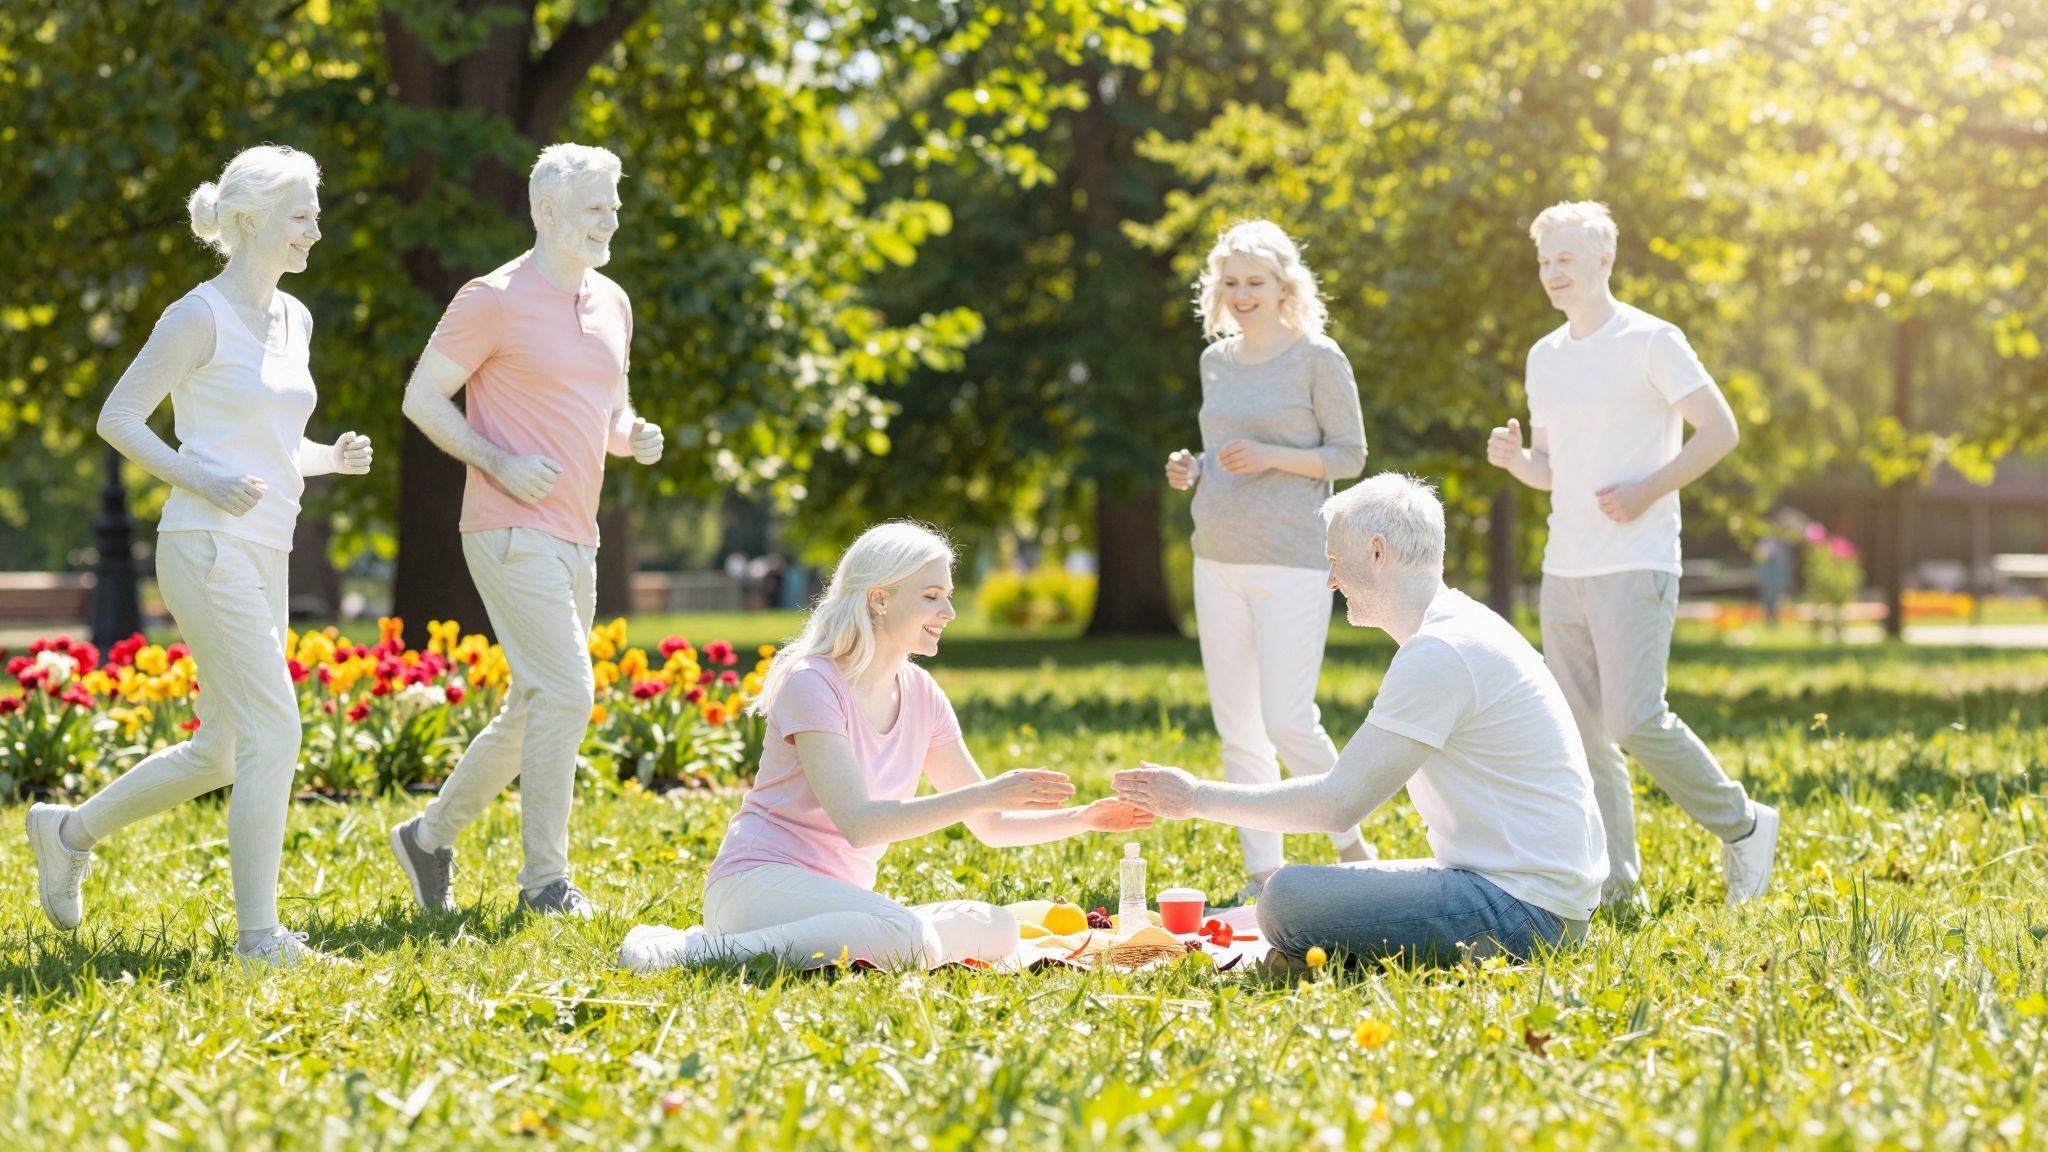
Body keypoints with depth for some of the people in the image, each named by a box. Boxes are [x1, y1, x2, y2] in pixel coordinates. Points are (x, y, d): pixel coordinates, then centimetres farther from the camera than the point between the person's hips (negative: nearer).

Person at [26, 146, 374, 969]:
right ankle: (258, 936, -9)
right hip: (209, 549, -9)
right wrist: (203, 482, -19)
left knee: (220, 754, 12)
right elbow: (118, 418, -7)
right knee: (274, 736, -13)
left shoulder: (293, 319, 15)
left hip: (264, 557, 9)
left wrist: (333, 458, 3)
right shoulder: (200, 317, -9)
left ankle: (69, 832, 30)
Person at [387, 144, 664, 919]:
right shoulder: (495, 301, -8)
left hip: (576, 538, 8)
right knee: (566, 693, -16)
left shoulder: (612, 304, 14)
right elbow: (422, 398, -6)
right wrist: (500, 463, -17)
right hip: (513, 531, -8)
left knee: (533, 711, 13)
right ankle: (545, 878, -8)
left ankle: (431, 837, 29)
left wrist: (635, 437, 1)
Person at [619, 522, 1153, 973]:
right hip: (759, 883, -8)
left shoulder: (921, 695, 11)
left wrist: (1085, 818, -1)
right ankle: (699, 949, -25)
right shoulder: (811, 683, -12)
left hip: (840, 898, 8)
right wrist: (988, 793, -27)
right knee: (907, 935, -35)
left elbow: (990, 825, 16)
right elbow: (859, 823, -23)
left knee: (997, 930, -14)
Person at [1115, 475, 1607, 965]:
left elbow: (1337, 804, -16)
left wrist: (1199, 798, -6)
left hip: (1523, 903, -10)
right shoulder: (1464, 627, 16)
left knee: (1289, 897, -21)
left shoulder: (1439, 654, -17)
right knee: (1306, 885, 22)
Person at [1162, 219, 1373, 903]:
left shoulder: (1317, 358, -5)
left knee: (1288, 720, -12)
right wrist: (1194, 469, 2)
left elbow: (1350, 456, -5)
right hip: (1218, 560, 6)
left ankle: (1351, 847, 8)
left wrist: (1271, 457, -19)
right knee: (1237, 729, 6)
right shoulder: (1216, 361, 13)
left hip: (1291, 563, -6)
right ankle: (1262, 873, 14)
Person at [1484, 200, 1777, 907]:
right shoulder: (1545, 357, 15)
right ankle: (1614, 885, 9)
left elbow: (1720, 431, -7)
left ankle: (1742, 826, 6)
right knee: (1582, 735, 4)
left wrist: (1647, 490, -16)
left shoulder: (1650, 341, -5)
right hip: (1563, 572, 7)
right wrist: (1512, 457, 0)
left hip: (1634, 567, -7)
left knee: (1635, 722, -14)